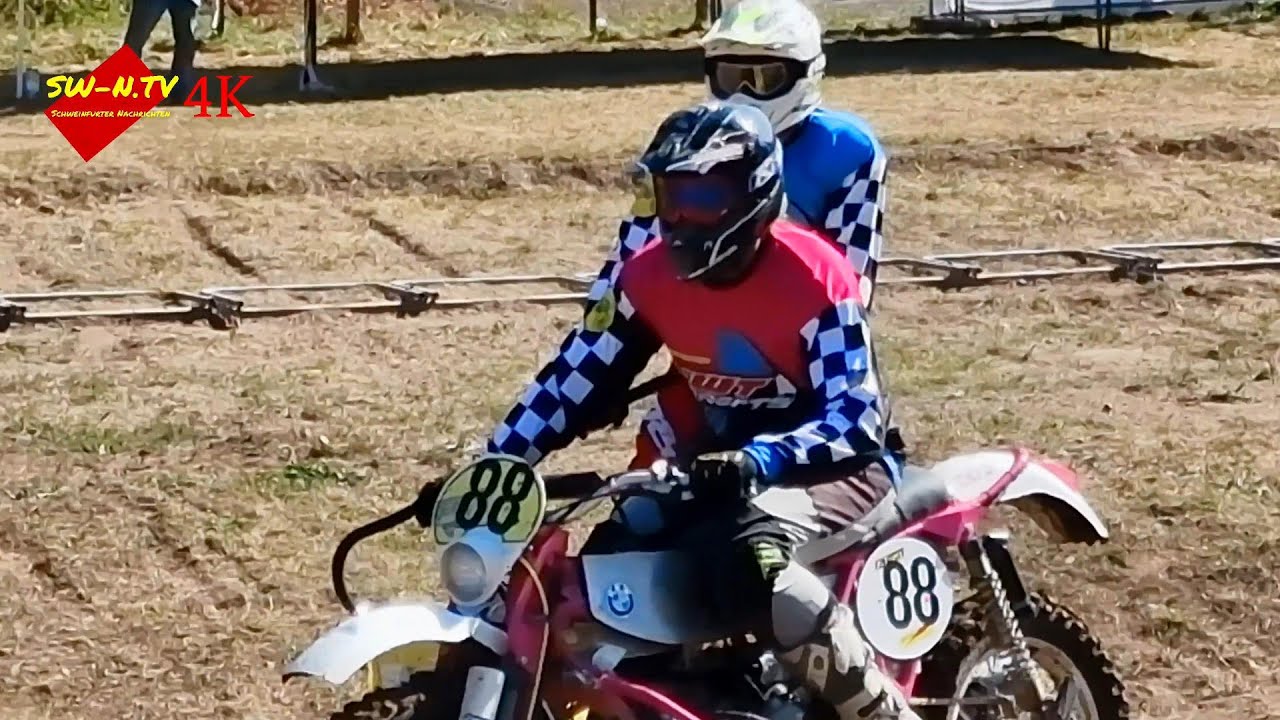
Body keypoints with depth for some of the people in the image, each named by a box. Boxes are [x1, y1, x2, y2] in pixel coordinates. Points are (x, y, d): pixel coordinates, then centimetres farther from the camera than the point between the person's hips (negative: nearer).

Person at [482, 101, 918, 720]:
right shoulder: (650, 274, -4)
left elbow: (858, 417, -26)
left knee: (746, 556, -37)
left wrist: (763, 460, -43)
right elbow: (575, 378, 2)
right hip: (720, 460, 7)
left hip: (832, 465, -7)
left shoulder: (814, 280, -21)